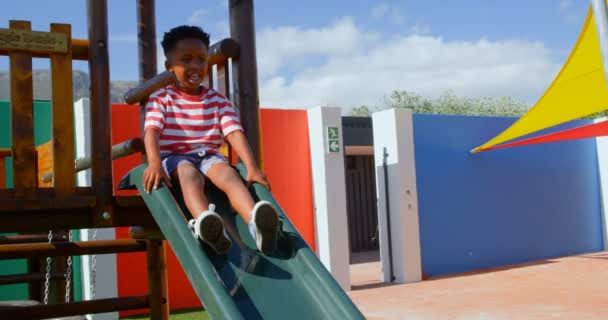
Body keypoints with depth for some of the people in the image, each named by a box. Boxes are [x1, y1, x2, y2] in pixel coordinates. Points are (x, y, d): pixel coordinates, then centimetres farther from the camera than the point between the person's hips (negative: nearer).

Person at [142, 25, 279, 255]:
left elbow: (235, 133, -3)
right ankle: (204, 222, -70)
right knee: (190, 174, -37)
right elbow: (151, 132, -11)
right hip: (174, 157, -2)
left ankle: (256, 222, -61)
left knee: (228, 173, -32)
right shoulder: (160, 99, 6)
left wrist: (252, 167, -18)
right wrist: (155, 164, -32)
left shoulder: (218, 101, 12)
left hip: (209, 155, 2)